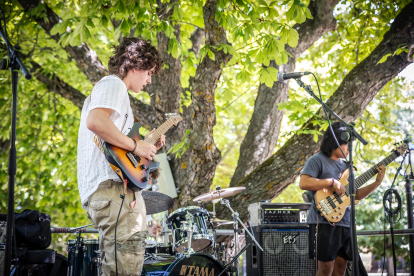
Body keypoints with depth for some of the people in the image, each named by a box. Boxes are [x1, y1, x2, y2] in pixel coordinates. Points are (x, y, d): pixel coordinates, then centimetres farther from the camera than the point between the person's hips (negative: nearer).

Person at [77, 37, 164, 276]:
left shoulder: (117, 91, 30)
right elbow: (95, 122, -23)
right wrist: (136, 145, -14)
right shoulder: (113, 84, -2)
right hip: (112, 186, -11)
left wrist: (147, 146, 23)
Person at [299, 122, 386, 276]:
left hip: (344, 223, 8)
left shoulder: (345, 166, 20)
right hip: (324, 221, -8)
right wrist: (332, 182, -17)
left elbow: (356, 195, 20)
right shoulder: (317, 160, -4)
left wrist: (377, 183, 9)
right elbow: (303, 183, -19)